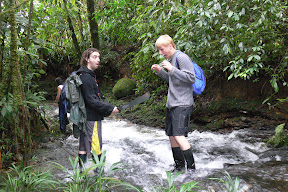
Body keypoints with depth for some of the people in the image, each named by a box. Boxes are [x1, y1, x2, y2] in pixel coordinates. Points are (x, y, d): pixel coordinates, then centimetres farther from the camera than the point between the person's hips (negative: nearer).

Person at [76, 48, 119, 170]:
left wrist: (107, 107, 12)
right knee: (96, 147, -1)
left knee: (84, 146, 14)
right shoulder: (86, 77, -17)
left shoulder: (88, 75, 16)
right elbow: (91, 101, -21)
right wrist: (110, 108, -15)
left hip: (86, 117, 10)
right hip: (91, 118, -10)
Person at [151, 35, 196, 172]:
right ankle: (179, 166, 24)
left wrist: (172, 69, -21)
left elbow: (191, 78, -17)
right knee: (171, 135, 11)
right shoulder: (170, 59, 18)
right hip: (171, 104, 10)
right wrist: (160, 71, 12)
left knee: (179, 136, -15)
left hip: (182, 104, -9)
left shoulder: (181, 58, -11)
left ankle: (191, 167, -4)